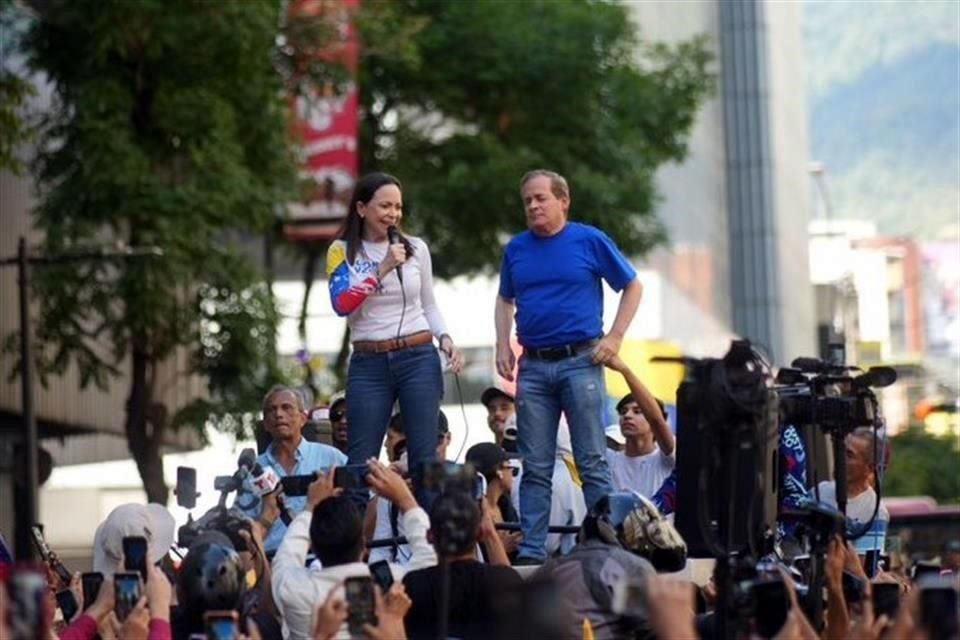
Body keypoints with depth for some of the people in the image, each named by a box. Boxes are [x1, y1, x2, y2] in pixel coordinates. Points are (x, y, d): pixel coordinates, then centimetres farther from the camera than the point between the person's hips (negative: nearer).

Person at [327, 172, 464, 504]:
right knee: (360, 462, -1)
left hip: (418, 359, 1)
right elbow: (342, 304, -12)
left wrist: (444, 339, 0)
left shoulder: (415, 248, 8)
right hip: (369, 364, -1)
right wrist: (382, 269, -15)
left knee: (425, 457, -3)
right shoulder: (342, 252, 3)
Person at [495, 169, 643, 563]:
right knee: (535, 467, 4)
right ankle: (531, 552, 6)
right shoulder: (516, 249, 11)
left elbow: (632, 286, 6)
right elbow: (505, 301, 24)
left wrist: (615, 337, -3)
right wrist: (503, 346, 9)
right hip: (533, 367, 4)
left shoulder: (589, 241, 0)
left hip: (580, 362, -4)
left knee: (592, 463, -4)